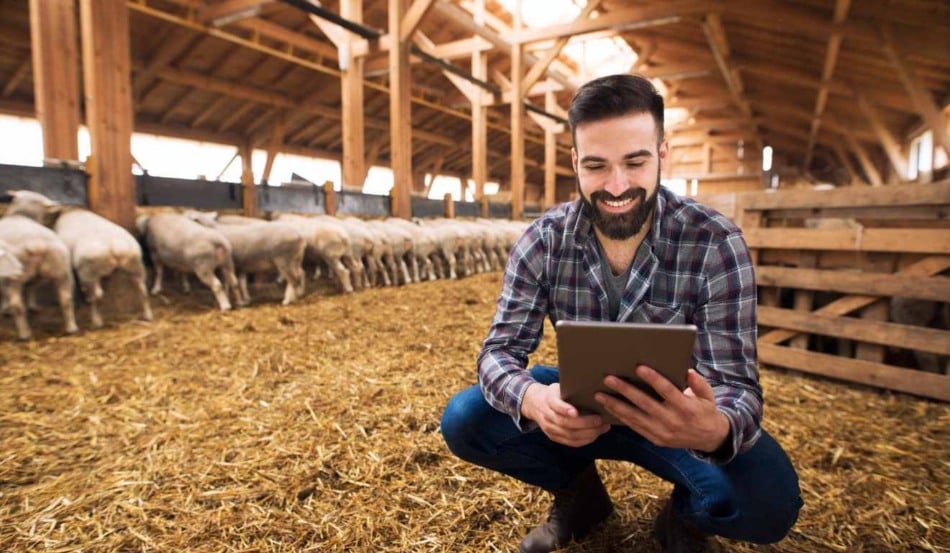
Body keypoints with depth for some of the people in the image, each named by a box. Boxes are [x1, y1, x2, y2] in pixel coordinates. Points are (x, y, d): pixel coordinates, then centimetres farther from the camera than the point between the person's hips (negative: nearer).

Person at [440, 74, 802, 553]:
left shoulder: (714, 243, -20)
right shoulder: (544, 240, -14)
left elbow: (735, 383, -22)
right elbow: (500, 349, -17)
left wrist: (713, 428, -48)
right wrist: (534, 400, -41)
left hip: (676, 413, -1)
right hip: (581, 407, 2)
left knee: (766, 499, -30)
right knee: (463, 420, -17)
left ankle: (684, 514, 9)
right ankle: (580, 493, 10)